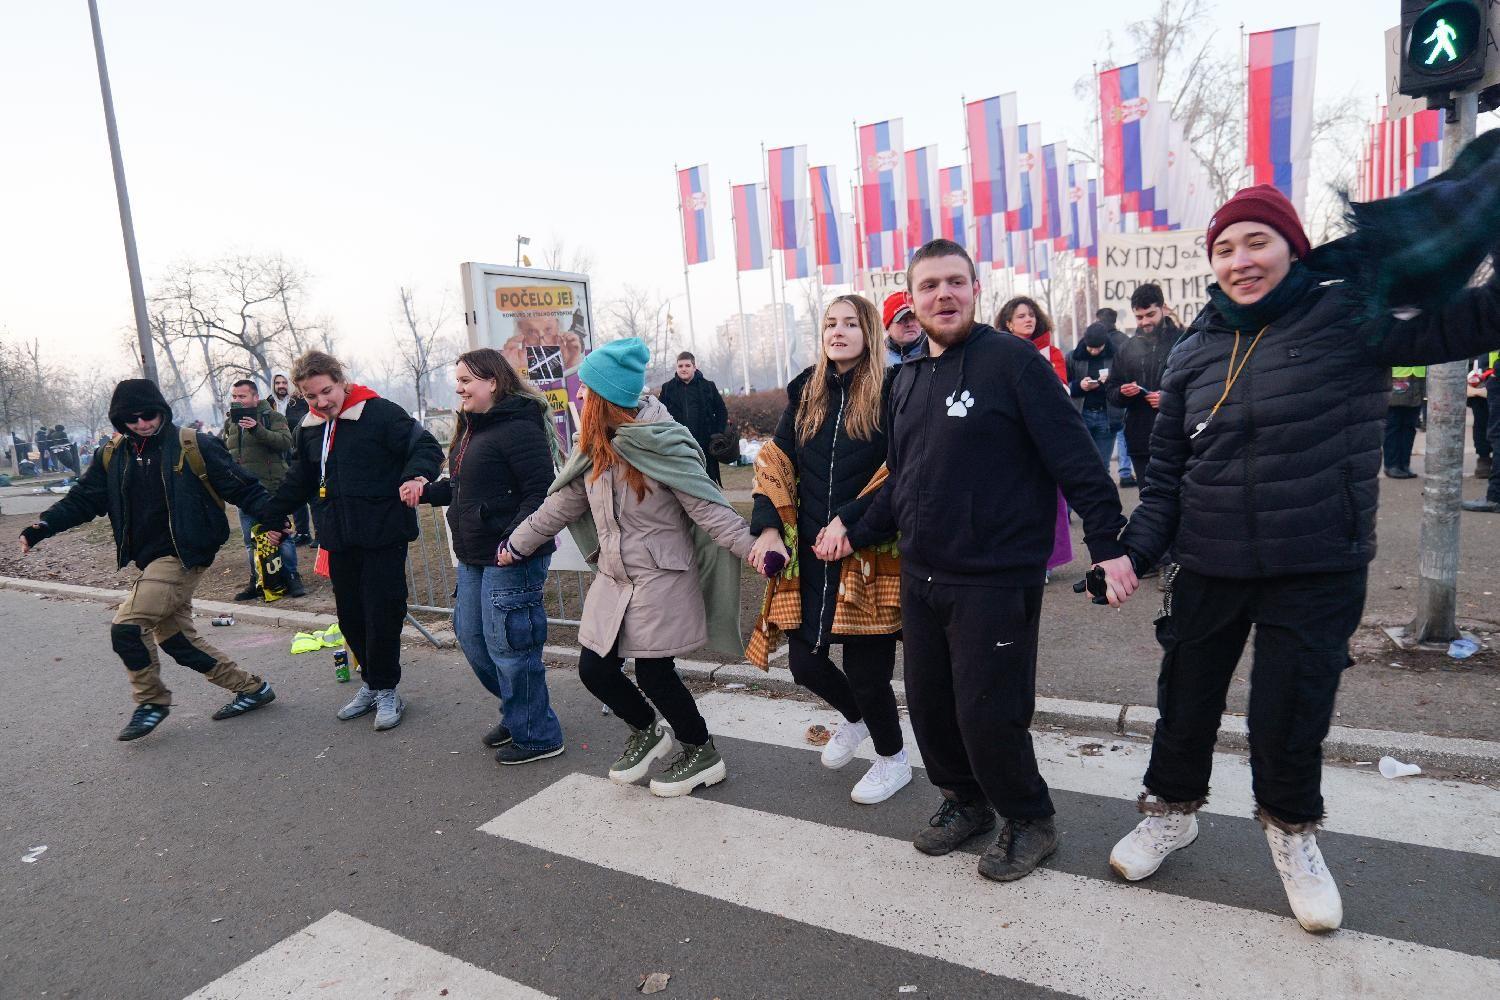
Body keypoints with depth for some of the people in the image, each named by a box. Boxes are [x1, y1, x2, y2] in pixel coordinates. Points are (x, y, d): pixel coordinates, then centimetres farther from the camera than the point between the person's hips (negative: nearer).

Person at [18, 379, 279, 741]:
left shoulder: (193, 447, -9)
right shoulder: (112, 457, 9)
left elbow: (241, 487, -10)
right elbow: (84, 498, 11)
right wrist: (43, 526, -4)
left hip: (182, 555, -7)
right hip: (150, 559, 7)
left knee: (126, 626, -14)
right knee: (175, 638, 11)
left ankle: (151, 700, 8)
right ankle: (251, 688, 21)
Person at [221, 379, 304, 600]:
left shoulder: (272, 417, -2)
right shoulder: (229, 422, 15)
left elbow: (286, 441, -18)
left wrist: (257, 430, -28)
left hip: (272, 488, -5)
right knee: (250, 540, 10)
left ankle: (291, 577, 9)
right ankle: (257, 581, 19)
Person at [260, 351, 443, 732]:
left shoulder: (381, 413, -11)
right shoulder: (308, 428, 11)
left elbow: (427, 446, -14)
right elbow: (301, 479, 26)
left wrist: (416, 474, -34)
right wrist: (272, 515, 25)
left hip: (383, 536, -7)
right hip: (339, 539, 7)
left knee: (382, 615, -2)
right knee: (350, 616, 12)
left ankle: (385, 690, 14)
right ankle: (372, 682, 28)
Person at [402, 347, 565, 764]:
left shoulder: (518, 428, -17)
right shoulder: (472, 427, 15)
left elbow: (540, 492, -22)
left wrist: (516, 537, -29)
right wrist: (427, 490, 12)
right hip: (473, 557, 11)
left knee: (507, 645, -2)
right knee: (471, 638, 18)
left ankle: (537, 736, 16)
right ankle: (516, 714, 36)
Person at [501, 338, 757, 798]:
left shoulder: (661, 445, -16)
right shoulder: (593, 449, 5)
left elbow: (709, 509, -19)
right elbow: (561, 504, 16)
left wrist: (756, 548, -29)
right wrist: (517, 544, 23)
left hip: (661, 578, -7)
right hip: (614, 577, 7)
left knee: (654, 673, -1)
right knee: (594, 668, 7)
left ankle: (702, 754, 25)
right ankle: (646, 732, 35)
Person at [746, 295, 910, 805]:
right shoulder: (806, 393, 9)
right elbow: (775, 462, 8)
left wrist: (848, 520, -19)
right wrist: (769, 526, -4)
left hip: (867, 553, -5)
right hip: (808, 554, 5)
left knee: (865, 668, 3)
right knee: (805, 662, 10)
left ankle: (893, 759, 33)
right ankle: (855, 718, 44)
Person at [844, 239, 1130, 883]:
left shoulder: (1013, 361, -10)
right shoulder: (906, 380, 11)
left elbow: (1076, 459, -13)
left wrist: (1108, 545, -16)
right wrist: (858, 533, 12)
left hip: (996, 581, -7)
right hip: (921, 577, 7)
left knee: (987, 715, -1)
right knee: (929, 706, 15)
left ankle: (1030, 821, 26)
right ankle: (965, 802, 39)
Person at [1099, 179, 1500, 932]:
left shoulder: (1350, 314, -6)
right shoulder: (1193, 353, 2)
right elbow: (1166, 469, 5)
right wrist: (1135, 549, -3)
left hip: (1317, 572, -2)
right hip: (1207, 569, 3)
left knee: (1290, 715, 8)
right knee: (1185, 702, 14)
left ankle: (1292, 831, 38)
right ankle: (1171, 811, 40)